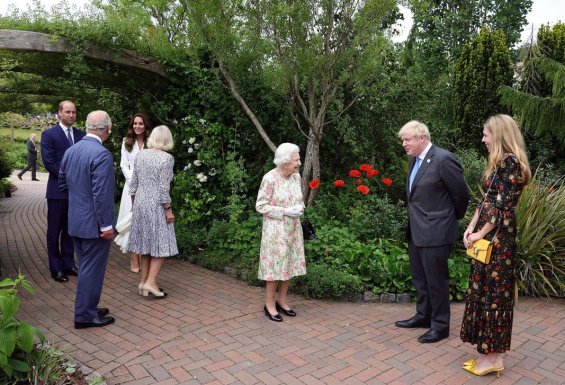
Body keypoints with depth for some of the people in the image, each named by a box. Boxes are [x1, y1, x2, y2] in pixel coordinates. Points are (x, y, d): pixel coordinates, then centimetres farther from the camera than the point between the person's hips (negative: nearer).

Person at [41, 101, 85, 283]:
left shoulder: (81, 135, 9)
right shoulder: (49, 134, -3)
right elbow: (48, 161, -10)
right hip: (58, 190, -4)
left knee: (71, 229, 12)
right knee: (55, 230, 5)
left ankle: (69, 264, 22)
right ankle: (56, 268, 14)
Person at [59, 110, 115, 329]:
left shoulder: (70, 151, 6)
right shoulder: (102, 154, -21)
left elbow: (62, 183, 16)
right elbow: (101, 194, -23)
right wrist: (106, 225, -17)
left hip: (76, 220, 8)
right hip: (94, 223, -8)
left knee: (86, 267, 19)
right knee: (92, 269, 3)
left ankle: (87, 308, 30)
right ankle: (85, 315, 14)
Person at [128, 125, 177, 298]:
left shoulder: (140, 155, 4)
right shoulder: (166, 158, -13)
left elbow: (133, 184, 8)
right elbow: (163, 188, -16)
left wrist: (134, 204, 19)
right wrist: (168, 210, -8)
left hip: (140, 203, 6)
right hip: (156, 205, -6)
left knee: (146, 243, 14)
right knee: (160, 244, 4)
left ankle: (144, 281, 20)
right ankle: (150, 282, -1)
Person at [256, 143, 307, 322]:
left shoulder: (296, 176, 2)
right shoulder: (270, 178, -17)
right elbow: (261, 206, -15)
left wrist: (300, 207, -7)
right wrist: (285, 211, -20)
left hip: (293, 228, 7)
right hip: (275, 229, -6)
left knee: (290, 264, 12)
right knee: (275, 266, 0)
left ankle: (282, 300, 28)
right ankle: (269, 304, 16)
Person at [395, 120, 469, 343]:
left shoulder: (444, 159, -18)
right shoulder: (415, 159, 8)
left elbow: (461, 194, -10)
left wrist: (453, 219, 3)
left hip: (435, 232, -8)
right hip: (416, 231, 9)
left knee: (436, 281, 5)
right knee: (420, 278, 20)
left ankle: (440, 326, 20)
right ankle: (423, 316, 37)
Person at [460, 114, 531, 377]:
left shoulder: (510, 162, -15)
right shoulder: (499, 163, 14)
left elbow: (503, 207, -18)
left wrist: (480, 234, -11)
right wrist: (471, 227, 4)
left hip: (497, 239, -9)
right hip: (488, 238, 9)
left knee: (493, 293, 0)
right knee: (484, 291, 14)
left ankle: (493, 357, 13)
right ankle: (488, 352, 26)